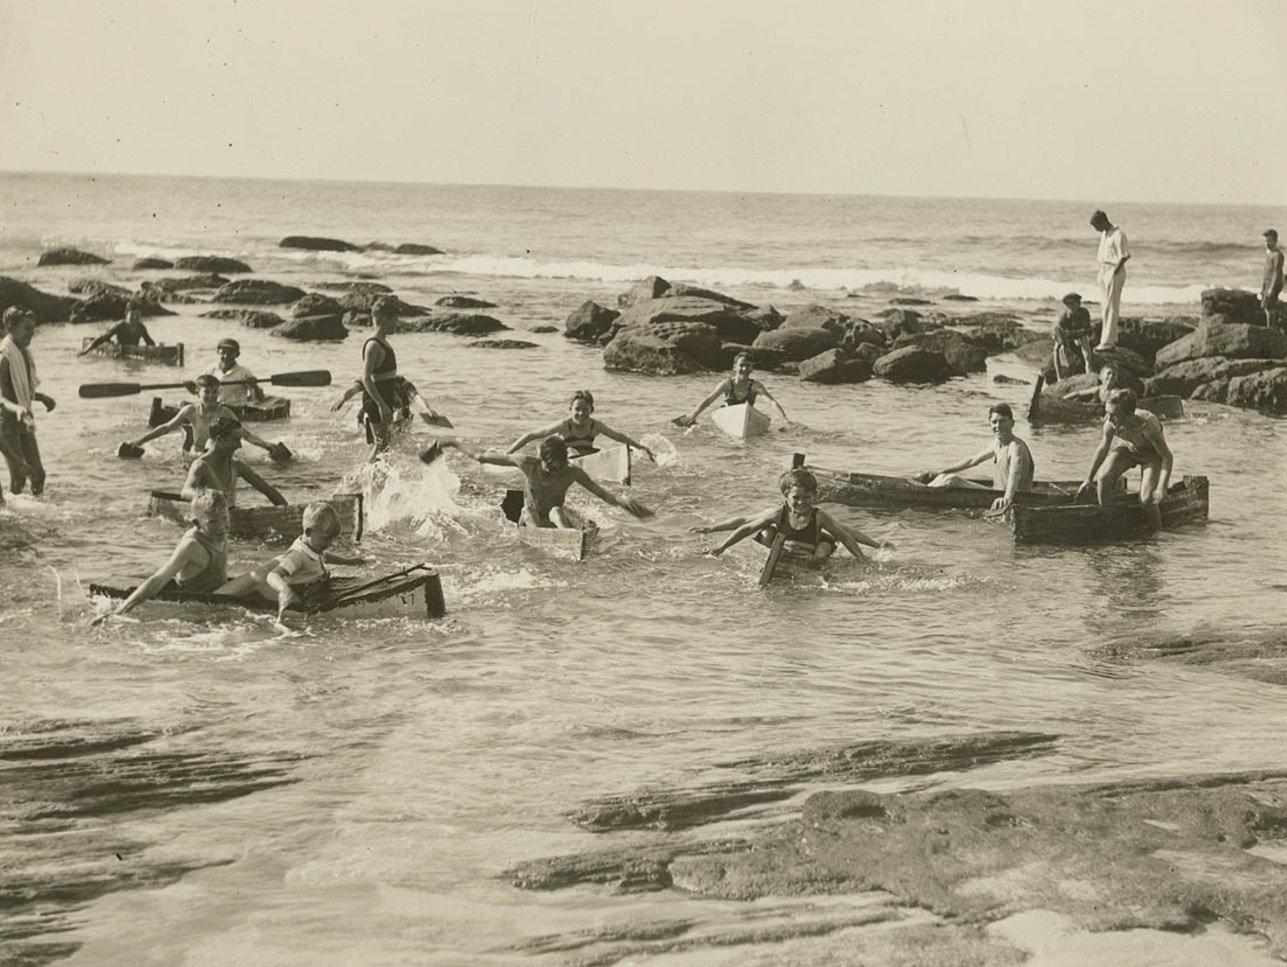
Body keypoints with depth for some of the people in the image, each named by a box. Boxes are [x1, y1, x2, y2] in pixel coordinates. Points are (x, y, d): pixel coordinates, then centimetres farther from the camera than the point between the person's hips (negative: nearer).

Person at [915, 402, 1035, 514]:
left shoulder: (1016, 447, -19)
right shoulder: (997, 443, 10)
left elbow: (1015, 474, -37)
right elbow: (973, 461, 22)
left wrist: (1007, 498, -56)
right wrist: (939, 472, 21)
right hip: (998, 495, 9)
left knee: (952, 481, -16)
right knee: (945, 477, 8)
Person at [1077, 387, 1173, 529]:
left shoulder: (1148, 425, -41)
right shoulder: (1111, 423, -29)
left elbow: (1167, 457, -31)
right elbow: (1103, 449, -8)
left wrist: (1161, 488, -41)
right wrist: (1089, 479, 1)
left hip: (1151, 453, -3)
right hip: (1126, 447, 3)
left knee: (1147, 499, -20)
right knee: (1104, 478, -22)